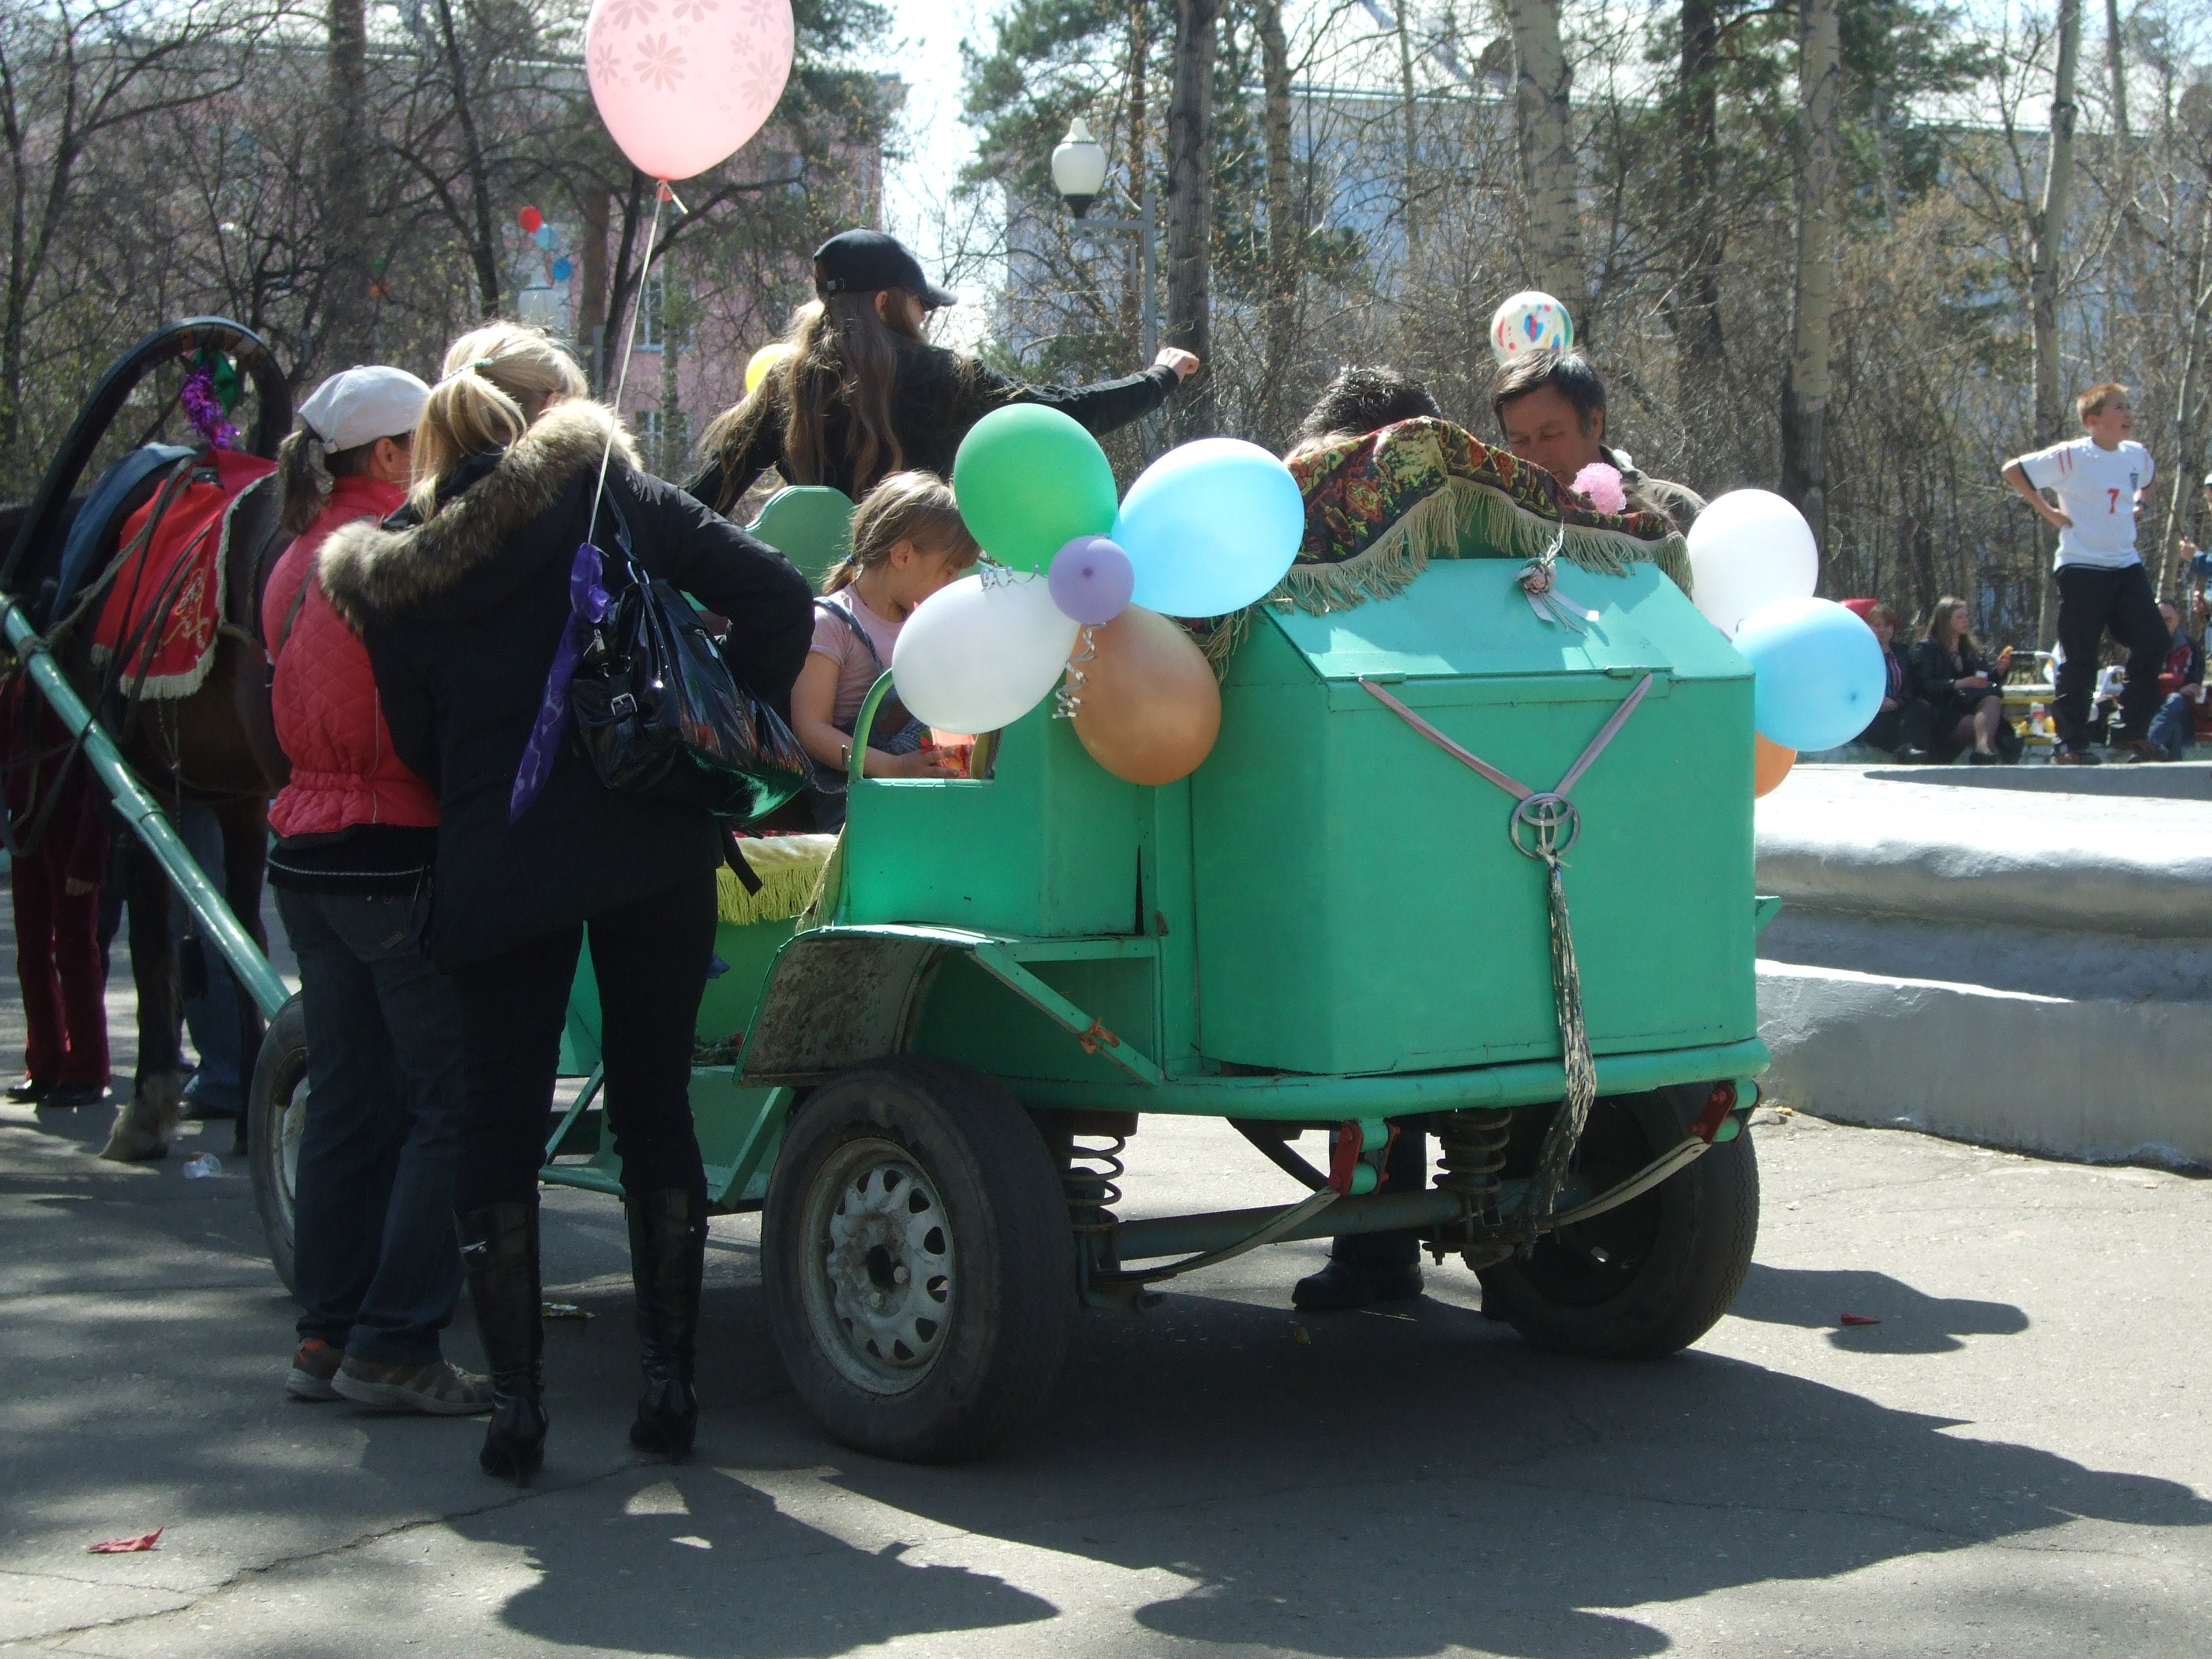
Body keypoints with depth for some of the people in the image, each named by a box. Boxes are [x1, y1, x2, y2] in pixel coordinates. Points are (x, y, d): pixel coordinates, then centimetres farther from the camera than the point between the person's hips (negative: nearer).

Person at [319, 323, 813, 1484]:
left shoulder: (393, 569, 6)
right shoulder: (609, 490, -1)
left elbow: (416, 741, 9)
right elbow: (776, 596, -8)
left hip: (492, 868, 1)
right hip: (649, 851, -1)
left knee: (500, 1124, 8)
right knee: (654, 1108, 9)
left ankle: (516, 1402, 6)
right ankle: (668, 1384, 11)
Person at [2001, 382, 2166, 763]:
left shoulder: (2136, 454, 7)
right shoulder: (2071, 456, -12)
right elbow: (2013, 470, -9)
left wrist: (2137, 504, 13)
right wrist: (2047, 511, -9)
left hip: (2126, 565, 6)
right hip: (2082, 568, -6)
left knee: (2153, 642, -1)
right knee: (2080, 659, -3)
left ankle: (2133, 732, 10)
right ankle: (2071, 744, 5)